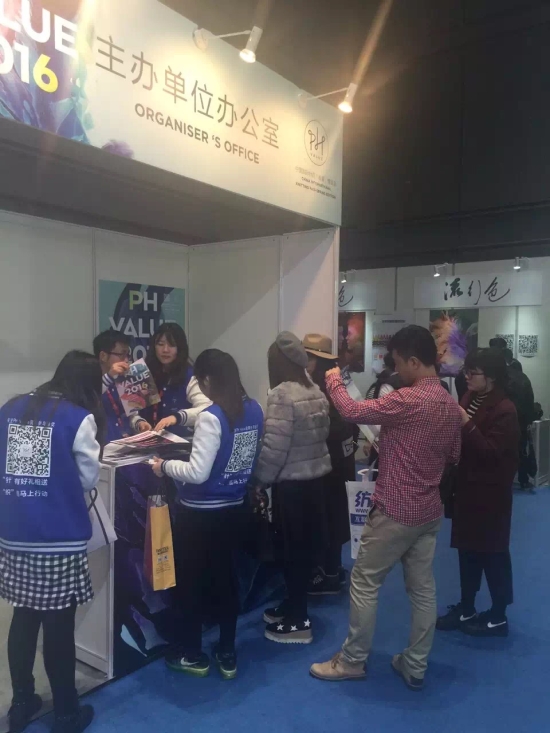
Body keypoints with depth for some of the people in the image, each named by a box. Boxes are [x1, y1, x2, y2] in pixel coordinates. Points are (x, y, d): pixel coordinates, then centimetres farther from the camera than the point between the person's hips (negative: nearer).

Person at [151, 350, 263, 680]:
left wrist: (164, 466, -9)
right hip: (234, 509, 7)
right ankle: (227, 655, 31)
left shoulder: (211, 418, -24)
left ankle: (193, 655, 29)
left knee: (190, 580, 13)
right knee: (225, 576, 18)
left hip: (201, 513, -7)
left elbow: (197, 473, -26)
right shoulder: (255, 410, -2)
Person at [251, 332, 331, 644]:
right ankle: (293, 605, 32)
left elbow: (274, 447, -21)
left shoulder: (283, 394, -19)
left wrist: (259, 480, -10)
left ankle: (298, 621, 15)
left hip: (292, 483, -8)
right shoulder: (315, 391, 6)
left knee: (293, 548, 3)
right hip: (316, 478, 8)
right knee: (306, 545, 16)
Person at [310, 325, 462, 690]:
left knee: (365, 583, 6)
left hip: (396, 510, -8)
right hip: (430, 511, 8)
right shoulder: (451, 405, 5)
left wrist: (335, 382, -2)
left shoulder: (408, 400, -22)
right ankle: (415, 666, 26)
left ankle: (352, 661, 19)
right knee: (423, 588, 14)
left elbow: (352, 411, -20)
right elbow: (453, 456, 16)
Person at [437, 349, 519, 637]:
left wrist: (467, 425, -29)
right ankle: (466, 608, 30)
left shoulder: (504, 410, -17)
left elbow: (492, 453, -24)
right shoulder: (469, 399, 7)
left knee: (493, 554, 7)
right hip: (467, 488, 7)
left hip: (490, 494, -7)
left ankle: (498, 616, 24)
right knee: (467, 550, 15)